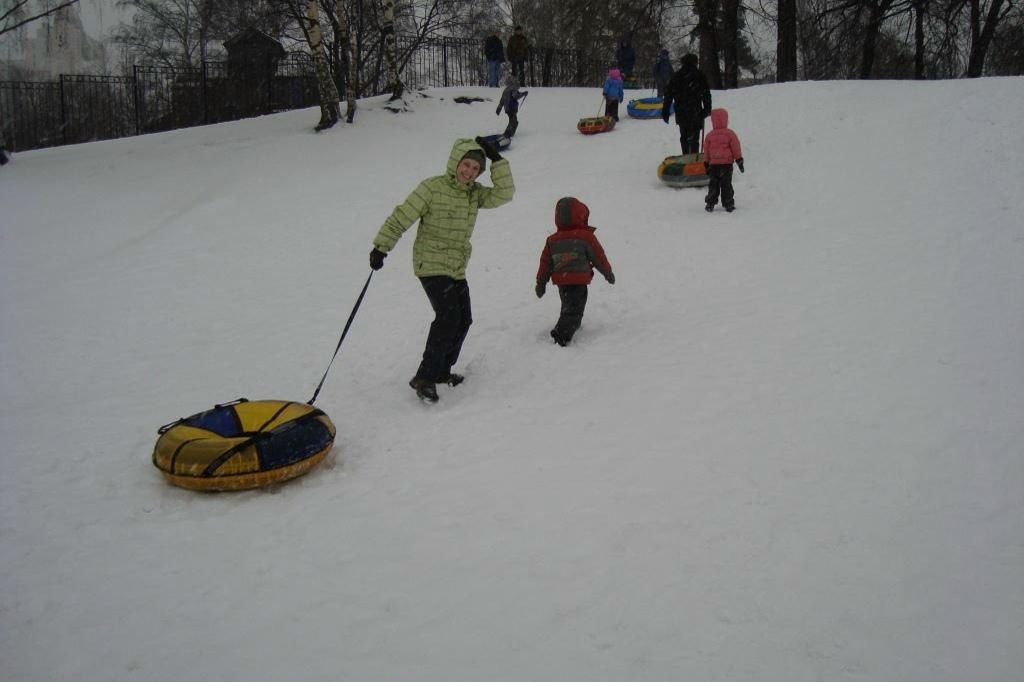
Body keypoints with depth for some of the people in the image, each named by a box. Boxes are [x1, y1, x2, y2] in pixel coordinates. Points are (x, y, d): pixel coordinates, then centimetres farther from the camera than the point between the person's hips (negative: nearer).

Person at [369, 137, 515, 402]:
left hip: (457, 270, 8)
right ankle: (424, 377, -15)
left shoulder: (474, 193, 6)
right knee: (448, 317, -20)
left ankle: (441, 371, 26)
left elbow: (504, 194, -5)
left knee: (463, 320, 11)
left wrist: (497, 159, -10)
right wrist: (381, 247, -14)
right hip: (431, 266, -8)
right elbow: (401, 218, -11)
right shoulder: (432, 188, -13)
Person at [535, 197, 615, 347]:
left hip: (561, 282, 6)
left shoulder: (552, 240, 4)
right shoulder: (586, 237, -9)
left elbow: (545, 263, 7)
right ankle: (562, 335, -21)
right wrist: (608, 273, 13)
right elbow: (599, 257, -2)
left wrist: (541, 283, 14)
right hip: (579, 282, -6)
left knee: (568, 306, 27)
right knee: (574, 310, -8)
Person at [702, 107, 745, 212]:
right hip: (727, 164, -1)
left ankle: (710, 204, 7)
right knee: (726, 185, 5)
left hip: (713, 164, 1)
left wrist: (706, 164, 16)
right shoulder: (730, 134, -6)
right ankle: (729, 204, 5)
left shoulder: (709, 135, 0)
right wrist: (739, 161, 4)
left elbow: (706, 152, 7)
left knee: (713, 185, 10)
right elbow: (736, 148, -3)